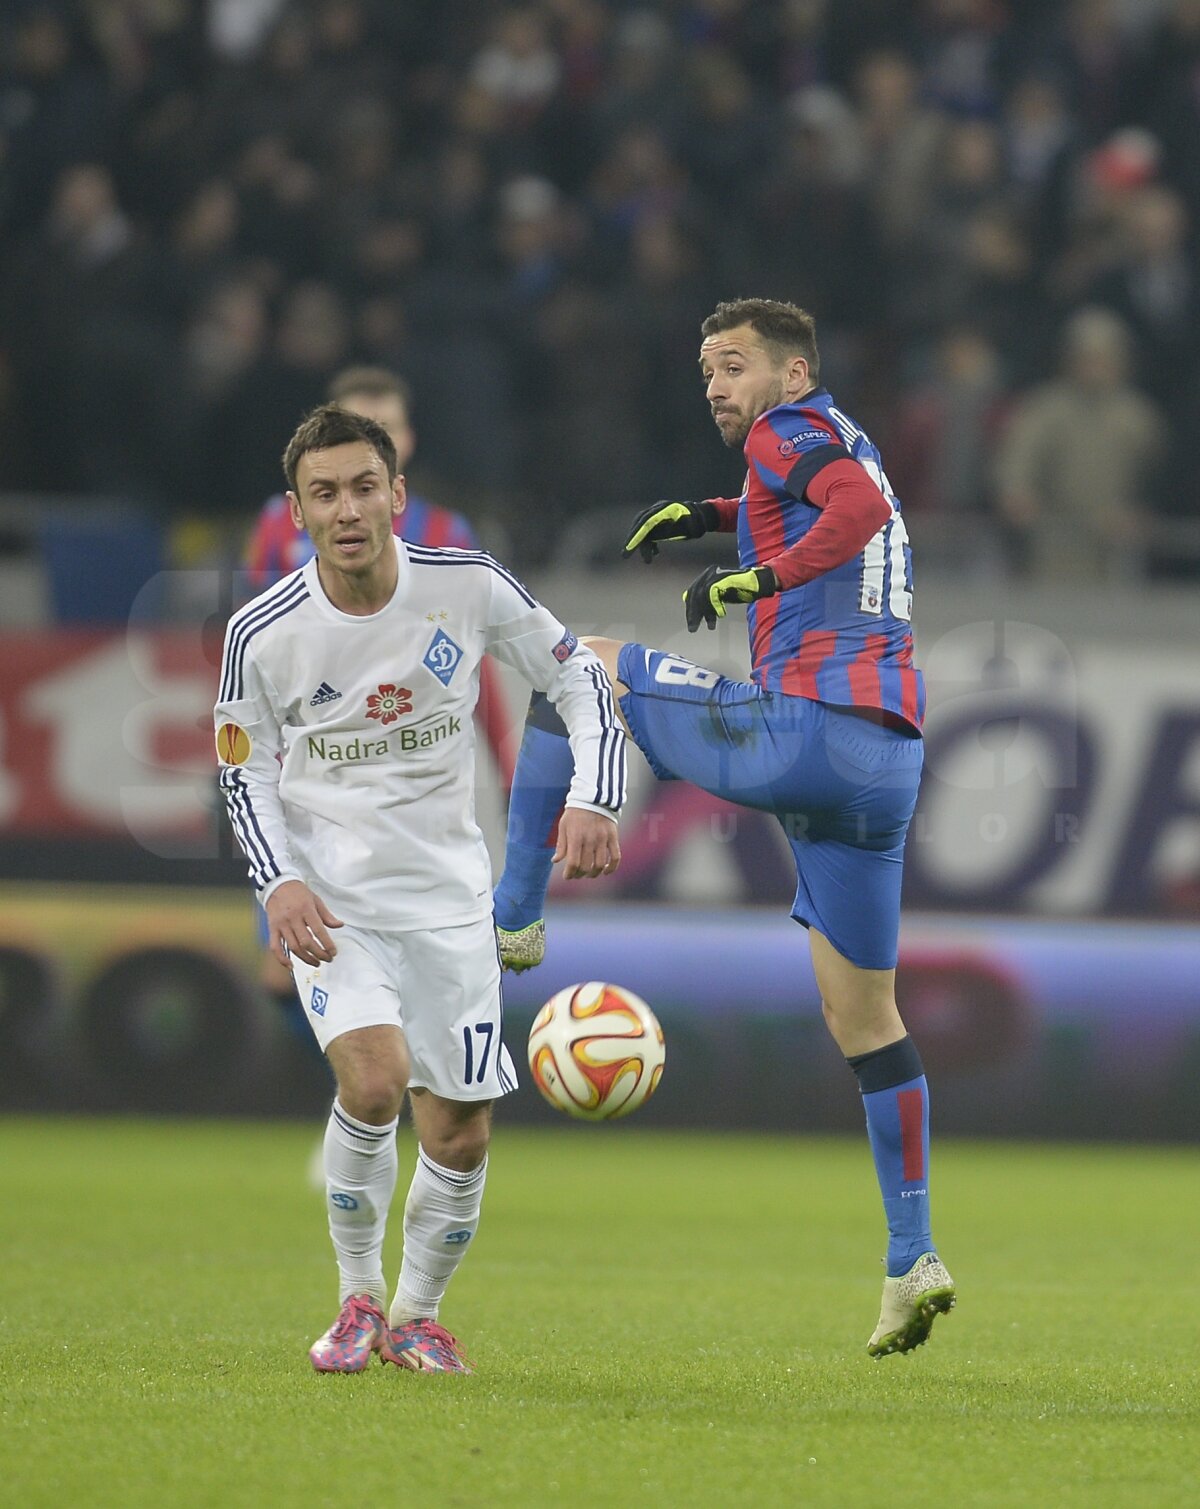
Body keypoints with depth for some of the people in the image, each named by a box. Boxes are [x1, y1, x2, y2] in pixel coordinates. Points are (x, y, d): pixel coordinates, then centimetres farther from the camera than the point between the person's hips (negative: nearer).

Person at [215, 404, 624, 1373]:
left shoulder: (468, 586, -10)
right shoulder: (262, 634, -11)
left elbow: (578, 677, 3)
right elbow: (245, 769, 2)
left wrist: (595, 797, -11)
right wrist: (280, 883, -13)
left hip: (448, 896, 2)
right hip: (329, 896, -2)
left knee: (461, 1136, 2)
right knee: (374, 1079, -25)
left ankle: (417, 1313, 28)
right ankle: (358, 1297, -3)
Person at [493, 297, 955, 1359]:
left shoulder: (792, 428, 0)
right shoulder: (845, 447, 25)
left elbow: (860, 504, -22)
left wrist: (760, 578, -16)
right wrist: (715, 517, 41)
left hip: (801, 730, -8)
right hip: (891, 756, 9)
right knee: (863, 1012, 13)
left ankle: (512, 918, 7)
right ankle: (913, 1261, 10)